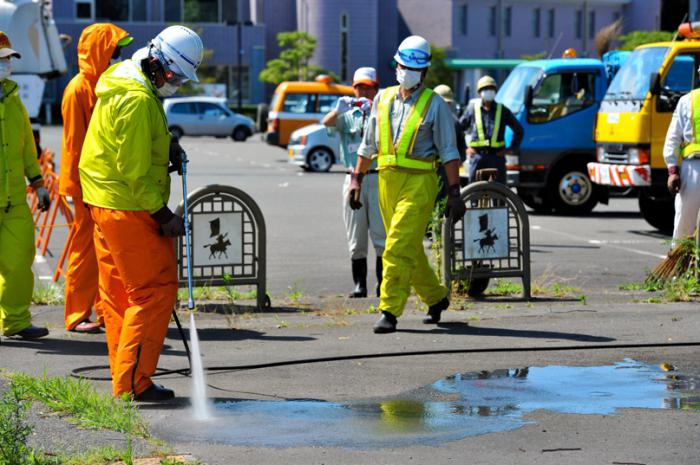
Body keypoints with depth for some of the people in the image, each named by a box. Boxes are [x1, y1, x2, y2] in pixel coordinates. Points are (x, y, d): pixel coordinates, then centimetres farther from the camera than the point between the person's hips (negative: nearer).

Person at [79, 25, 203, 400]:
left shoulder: (122, 79, 11)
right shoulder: (137, 99, -21)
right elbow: (135, 172, -21)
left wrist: (166, 144, 10)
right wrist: (165, 217, -14)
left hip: (104, 201, 10)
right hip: (128, 207, -10)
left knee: (118, 293, 13)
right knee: (155, 290, -6)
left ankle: (125, 380, 19)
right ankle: (133, 383, -6)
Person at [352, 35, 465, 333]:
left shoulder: (435, 105, -1)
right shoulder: (382, 99, 13)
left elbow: (449, 152, -2)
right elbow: (368, 144, 19)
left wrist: (454, 192, -8)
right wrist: (357, 179, 14)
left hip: (419, 182, -5)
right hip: (387, 180, 6)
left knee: (399, 247, -14)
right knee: (410, 249, 14)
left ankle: (390, 311, -13)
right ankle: (436, 298, 32)